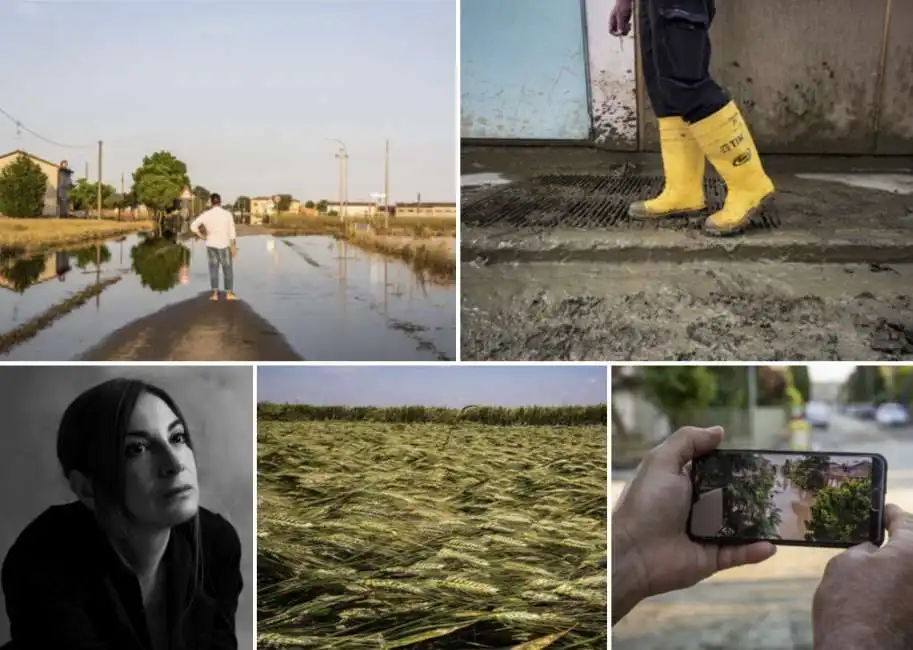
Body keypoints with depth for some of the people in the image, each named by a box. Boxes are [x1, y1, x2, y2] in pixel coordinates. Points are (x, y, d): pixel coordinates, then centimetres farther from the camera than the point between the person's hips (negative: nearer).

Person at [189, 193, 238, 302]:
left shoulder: (206, 214, -5)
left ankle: (215, 293, 3)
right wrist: (233, 247, -5)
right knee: (227, 269, 7)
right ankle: (229, 293, 8)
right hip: (224, 245, -2)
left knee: (213, 269, 7)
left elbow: (193, 226, -10)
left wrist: (202, 237, 1)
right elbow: (232, 232, -9)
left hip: (211, 244, 2)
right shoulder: (228, 214, -8)